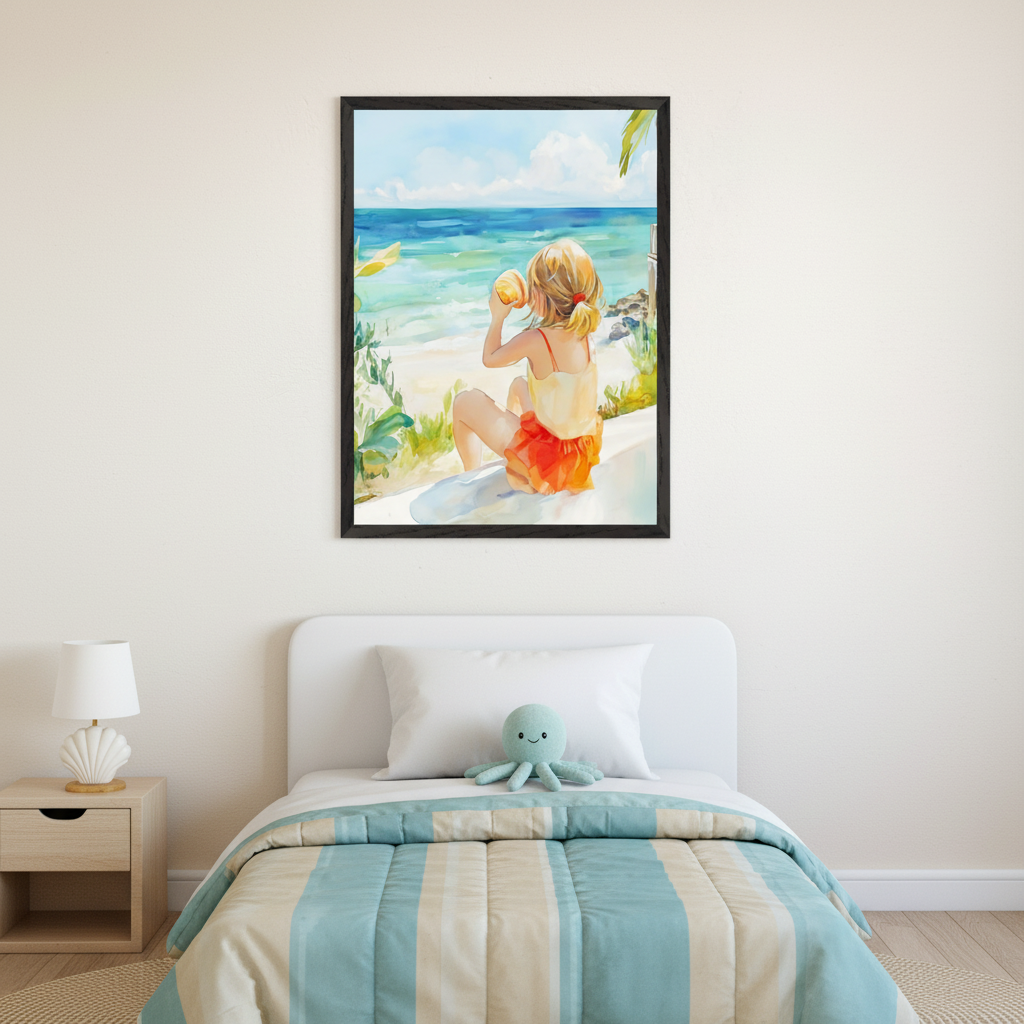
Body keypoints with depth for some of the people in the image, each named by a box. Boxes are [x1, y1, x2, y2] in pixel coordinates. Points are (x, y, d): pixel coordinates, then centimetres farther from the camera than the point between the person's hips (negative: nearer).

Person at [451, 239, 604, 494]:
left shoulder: (534, 340, -25)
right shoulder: (585, 337, -5)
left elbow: (489, 358, -5)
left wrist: (497, 317, 6)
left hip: (547, 459, -7)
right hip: (583, 448, 7)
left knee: (464, 401, 9)